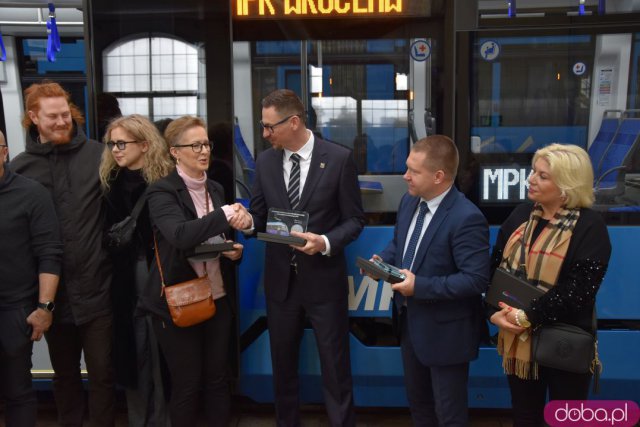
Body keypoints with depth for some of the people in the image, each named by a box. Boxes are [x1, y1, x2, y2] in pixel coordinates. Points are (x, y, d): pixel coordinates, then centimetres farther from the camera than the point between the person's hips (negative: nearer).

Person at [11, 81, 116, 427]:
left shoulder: (98, 155, -4)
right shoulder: (19, 167, 0)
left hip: (96, 289, -2)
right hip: (53, 293, 2)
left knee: (102, 373, 7)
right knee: (64, 373, 19)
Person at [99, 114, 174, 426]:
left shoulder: (165, 180, -8)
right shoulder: (111, 181, 5)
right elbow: (108, 232, 8)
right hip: (126, 277, 4)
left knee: (160, 349, 4)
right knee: (132, 347, 11)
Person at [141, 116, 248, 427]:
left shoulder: (215, 189, 9)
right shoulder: (162, 192, -11)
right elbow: (180, 235, -30)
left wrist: (235, 250, -1)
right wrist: (225, 215, -37)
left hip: (218, 300, 6)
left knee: (218, 379, 14)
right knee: (186, 386, 8)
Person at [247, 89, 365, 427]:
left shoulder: (339, 159, -10)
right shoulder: (265, 161, 1)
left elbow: (354, 219, -6)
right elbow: (259, 216, 5)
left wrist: (326, 243, -23)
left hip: (323, 279, -4)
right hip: (280, 279, 4)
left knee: (335, 366, 9)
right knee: (282, 364, 18)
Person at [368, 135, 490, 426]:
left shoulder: (466, 218, -27)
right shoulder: (409, 201, -1)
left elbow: (476, 280, -29)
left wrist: (420, 286, -30)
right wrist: (383, 260, -7)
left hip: (444, 331, -8)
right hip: (410, 320, 8)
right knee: (417, 401, 27)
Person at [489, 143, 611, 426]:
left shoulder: (589, 226, -13)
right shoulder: (521, 215, 4)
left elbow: (578, 290, -20)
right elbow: (496, 267, 4)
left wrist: (527, 318, -19)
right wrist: (496, 312, -10)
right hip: (518, 338, 5)